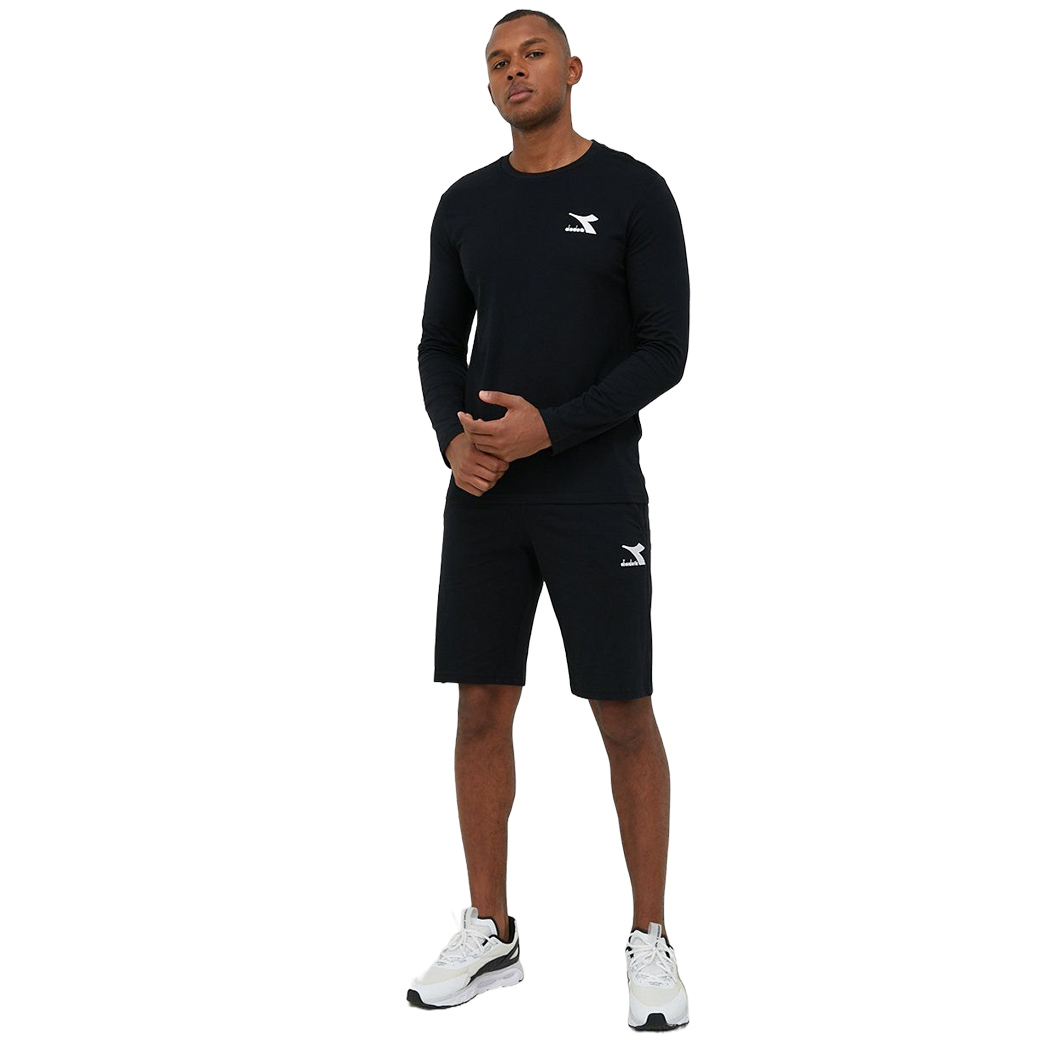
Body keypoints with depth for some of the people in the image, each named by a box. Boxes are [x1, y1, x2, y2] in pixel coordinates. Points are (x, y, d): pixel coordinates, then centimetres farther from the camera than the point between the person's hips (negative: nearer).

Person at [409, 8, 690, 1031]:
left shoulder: (634, 193, -5)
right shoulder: (465, 204, 10)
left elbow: (664, 351, -8)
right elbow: (439, 345, 13)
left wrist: (552, 427, -19)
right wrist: (454, 437, -8)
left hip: (595, 494, -4)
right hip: (483, 497, 5)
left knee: (625, 716, 0)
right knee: (482, 709, 7)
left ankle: (650, 939, 14)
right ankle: (490, 933, 20)